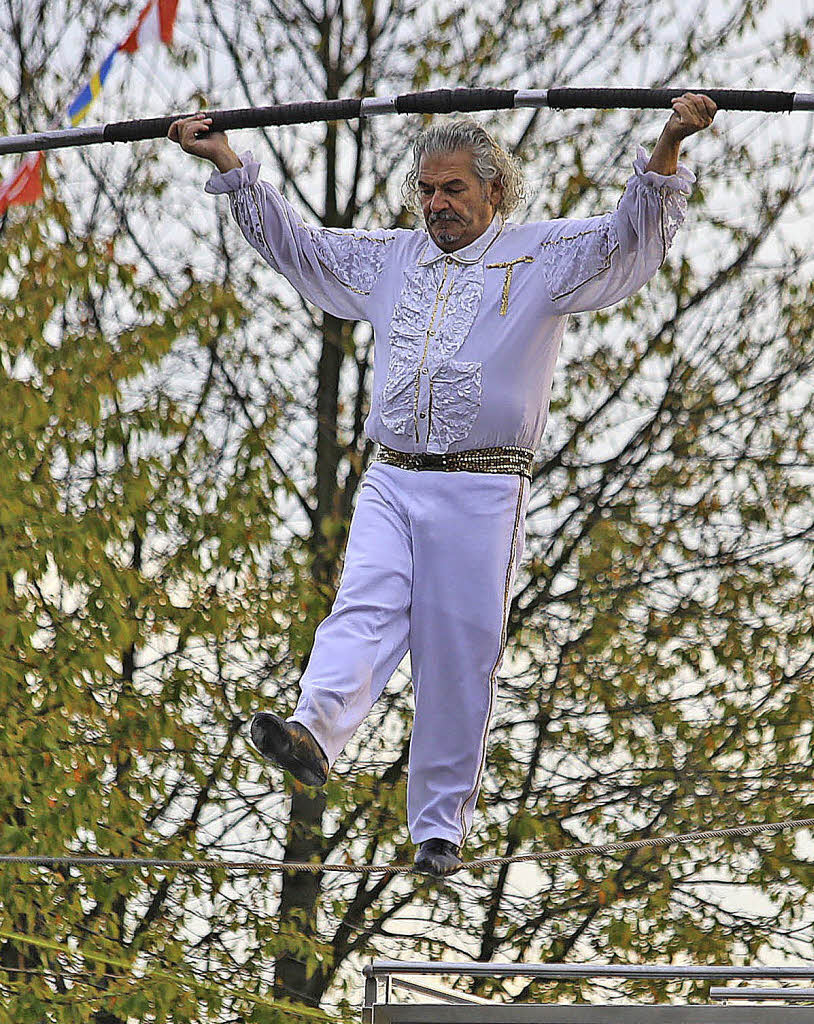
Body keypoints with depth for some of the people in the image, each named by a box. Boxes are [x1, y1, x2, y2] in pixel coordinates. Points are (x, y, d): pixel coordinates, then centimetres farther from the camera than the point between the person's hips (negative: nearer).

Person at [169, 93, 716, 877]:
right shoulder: (390, 261, 18)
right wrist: (230, 164, 18)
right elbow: (294, 242, 24)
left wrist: (667, 150, -23)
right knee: (366, 607, -20)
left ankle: (439, 826, 4)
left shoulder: (542, 258, 5)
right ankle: (312, 735, -43)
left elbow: (630, 236, -7)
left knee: (460, 658, -2)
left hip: (481, 493, -3)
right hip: (392, 482, 3)